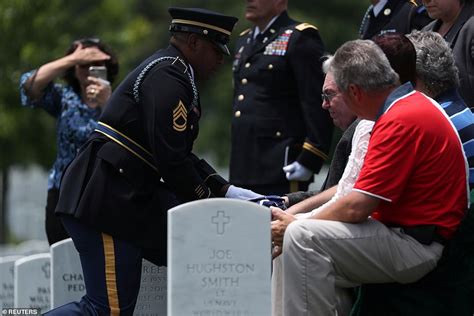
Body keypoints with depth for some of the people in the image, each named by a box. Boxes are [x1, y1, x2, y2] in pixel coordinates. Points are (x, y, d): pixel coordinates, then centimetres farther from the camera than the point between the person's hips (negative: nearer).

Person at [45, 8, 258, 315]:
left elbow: (182, 155, 23)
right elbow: (171, 160, -18)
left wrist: (227, 191, 14)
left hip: (130, 196, 11)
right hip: (104, 202, -11)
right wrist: (207, 201, -4)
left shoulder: (168, 71, 20)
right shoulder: (168, 79, -14)